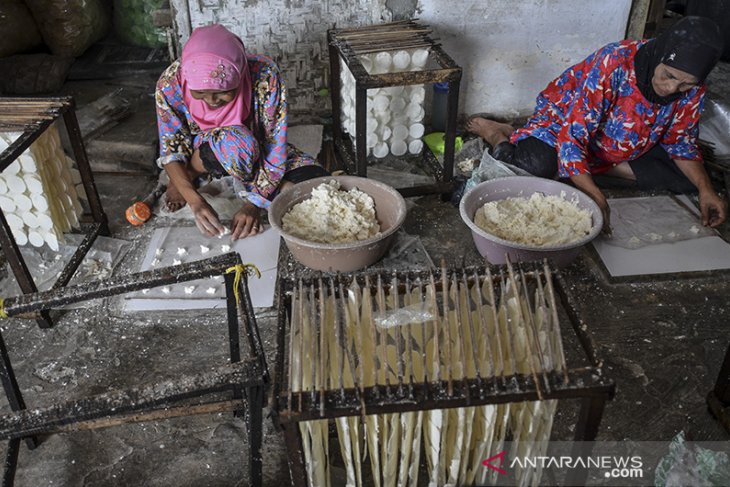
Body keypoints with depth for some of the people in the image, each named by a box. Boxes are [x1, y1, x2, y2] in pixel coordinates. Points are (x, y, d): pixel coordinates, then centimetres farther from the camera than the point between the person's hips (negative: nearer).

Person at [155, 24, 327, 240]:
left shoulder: (264, 76, -31)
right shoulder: (170, 84, -26)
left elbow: (275, 147, -24)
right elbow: (171, 150, -17)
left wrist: (254, 204, -31)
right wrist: (196, 201, -33)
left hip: (258, 153, 1)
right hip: (203, 154, -1)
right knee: (234, 144, -38)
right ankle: (189, 173, -5)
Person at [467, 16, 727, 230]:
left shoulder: (692, 88, -16)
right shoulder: (613, 64, -36)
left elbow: (681, 142, -1)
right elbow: (571, 136, -39)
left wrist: (705, 189, -16)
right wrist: (596, 198, -49)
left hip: (624, 150, 6)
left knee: (689, 176, -6)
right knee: (538, 166, -36)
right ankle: (494, 132, -2)